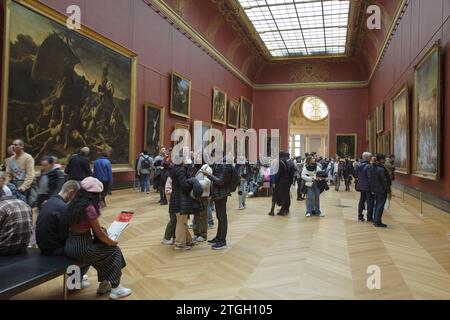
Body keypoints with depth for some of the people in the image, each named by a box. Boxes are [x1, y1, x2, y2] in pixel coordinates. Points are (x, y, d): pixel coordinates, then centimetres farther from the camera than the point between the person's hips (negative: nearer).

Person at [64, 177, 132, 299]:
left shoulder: (75, 203, 6)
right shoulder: (89, 208, -20)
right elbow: (99, 233, -13)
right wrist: (112, 242, 3)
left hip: (70, 246, 8)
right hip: (80, 249, -8)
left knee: (103, 250, 25)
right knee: (115, 250, 10)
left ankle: (104, 284, 32)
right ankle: (115, 289, 16)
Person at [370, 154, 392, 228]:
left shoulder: (372, 168, 6)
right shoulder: (381, 169, -21)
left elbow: (371, 179, 12)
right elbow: (385, 181, -19)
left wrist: (372, 188, 18)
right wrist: (388, 191, -14)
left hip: (375, 189, 9)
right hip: (382, 190, -9)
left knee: (377, 205, 17)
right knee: (380, 206, -2)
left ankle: (375, 220, 24)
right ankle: (377, 222, 1)